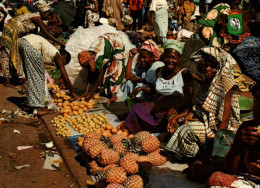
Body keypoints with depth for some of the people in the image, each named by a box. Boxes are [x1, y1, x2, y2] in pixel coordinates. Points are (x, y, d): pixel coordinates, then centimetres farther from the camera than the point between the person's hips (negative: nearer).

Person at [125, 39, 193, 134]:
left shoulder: (184, 73, -4)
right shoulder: (159, 71, 14)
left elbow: (188, 97, -11)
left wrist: (175, 108, -28)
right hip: (157, 106, 5)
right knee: (137, 109, -20)